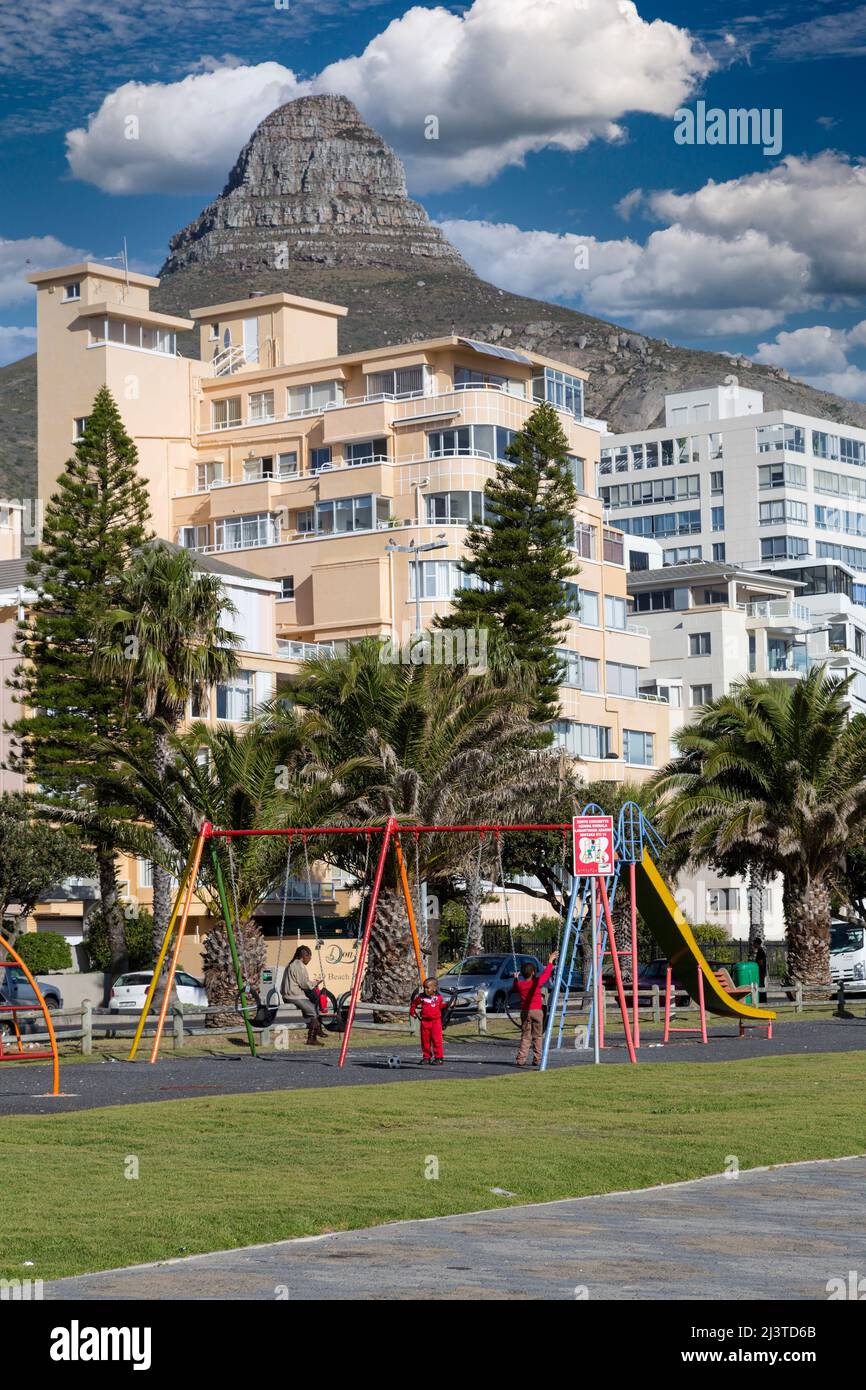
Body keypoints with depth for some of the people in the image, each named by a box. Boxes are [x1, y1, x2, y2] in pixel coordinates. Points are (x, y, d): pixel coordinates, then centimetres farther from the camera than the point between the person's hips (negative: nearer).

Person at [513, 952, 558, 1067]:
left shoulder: (519, 984, -1)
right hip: (537, 1011, -3)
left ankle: (521, 1059, -4)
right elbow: (545, 974, 4)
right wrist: (550, 962, 14)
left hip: (525, 1012, 3)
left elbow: (516, 985, 22)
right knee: (537, 1036, 4)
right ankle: (537, 1059, 2)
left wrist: (515, 979, 36)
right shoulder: (537, 982, -8)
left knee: (525, 1037, 5)